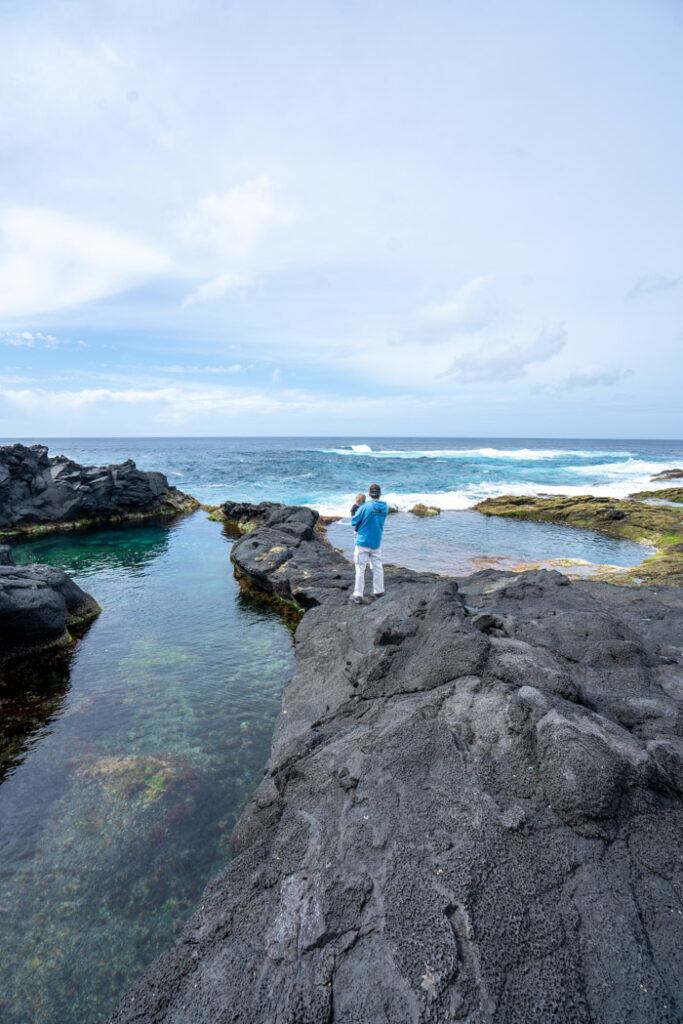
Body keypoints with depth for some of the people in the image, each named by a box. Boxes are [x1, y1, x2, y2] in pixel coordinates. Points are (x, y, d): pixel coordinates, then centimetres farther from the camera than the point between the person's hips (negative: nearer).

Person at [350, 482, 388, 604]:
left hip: (363, 542, -4)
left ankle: (358, 595, 2)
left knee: (360, 569, 1)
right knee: (378, 567, 16)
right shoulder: (385, 507, -2)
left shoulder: (365, 506, -18)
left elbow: (354, 522, -10)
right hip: (377, 542, 4)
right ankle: (378, 591, 24)